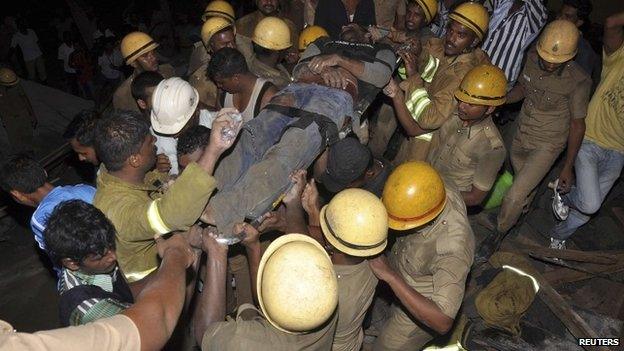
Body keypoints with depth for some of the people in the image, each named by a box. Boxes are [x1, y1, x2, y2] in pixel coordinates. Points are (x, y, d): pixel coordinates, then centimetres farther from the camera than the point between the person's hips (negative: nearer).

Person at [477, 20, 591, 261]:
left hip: (547, 145, -5)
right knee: (523, 182, 27)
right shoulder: (532, 59, -13)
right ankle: (524, 207, 59)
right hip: (521, 135, 5)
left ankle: (499, 233, 18)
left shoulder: (578, 81, -25)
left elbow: (577, 125, -13)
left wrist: (568, 167, -8)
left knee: (514, 197, -10)